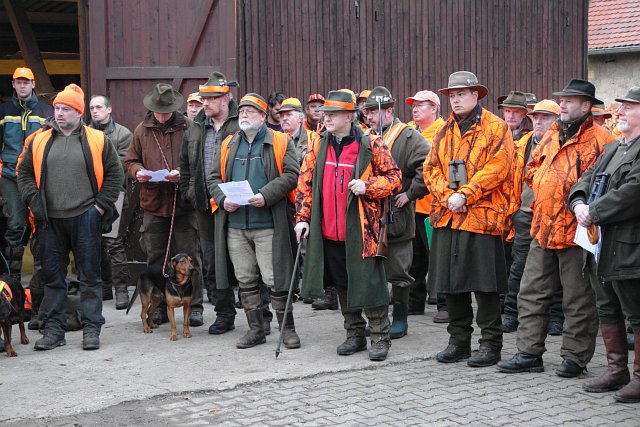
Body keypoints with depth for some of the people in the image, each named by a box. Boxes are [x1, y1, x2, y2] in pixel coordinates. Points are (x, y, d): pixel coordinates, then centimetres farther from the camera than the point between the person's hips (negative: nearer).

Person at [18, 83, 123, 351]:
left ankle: (91, 329, 9)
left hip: (85, 219, -2)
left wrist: (101, 204, -3)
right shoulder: (40, 141, 9)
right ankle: (54, 330, 15)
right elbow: (24, 173, 13)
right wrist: (34, 202, 1)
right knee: (52, 276, 7)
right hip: (50, 220, 3)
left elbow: (114, 174, 3)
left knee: (89, 275, 2)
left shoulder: (97, 140, 1)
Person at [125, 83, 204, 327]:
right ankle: (159, 306, 20)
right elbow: (130, 161, 16)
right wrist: (138, 171, -5)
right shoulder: (142, 130, 8)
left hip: (183, 204, -3)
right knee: (155, 259, 9)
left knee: (189, 258, 0)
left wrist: (183, 172, -17)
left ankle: (194, 307, 9)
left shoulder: (188, 128, -2)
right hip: (153, 204, 3)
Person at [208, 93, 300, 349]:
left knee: (275, 279, -4)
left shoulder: (280, 142, 1)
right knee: (245, 280, 9)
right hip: (235, 225, 5)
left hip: (267, 224, -5)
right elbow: (214, 177, 14)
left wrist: (266, 196, -18)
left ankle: (287, 328, 9)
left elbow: (291, 175, -7)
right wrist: (223, 199, -5)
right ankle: (256, 329, 18)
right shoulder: (228, 145, 15)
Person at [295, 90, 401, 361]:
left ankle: (380, 337, 8)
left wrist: (368, 186, -16)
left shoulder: (370, 145, -6)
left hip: (360, 231, -5)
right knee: (343, 285, 14)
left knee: (369, 284, -4)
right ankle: (354, 335, 26)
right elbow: (305, 182, 11)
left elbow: (394, 178, 0)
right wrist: (303, 217, 5)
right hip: (328, 231, 5)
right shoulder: (319, 145, 7)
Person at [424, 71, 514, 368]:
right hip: (447, 217, 6)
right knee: (452, 281, 10)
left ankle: (491, 344, 6)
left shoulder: (496, 128, -2)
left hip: (482, 217, -6)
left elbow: (496, 169, -12)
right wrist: (447, 196, -7)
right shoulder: (444, 133, 17)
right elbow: (431, 169, 11)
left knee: (484, 284, -3)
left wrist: (465, 195, -17)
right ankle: (459, 341, 21)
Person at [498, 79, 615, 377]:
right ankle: (529, 353, 17)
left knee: (577, 297, 3)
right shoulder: (552, 135, 15)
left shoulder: (599, 139, -8)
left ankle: (575, 356, 13)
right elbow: (532, 168, 25)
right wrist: (542, 190, 8)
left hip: (576, 232, -7)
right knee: (531, 292, 9)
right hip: (543, 229, 7)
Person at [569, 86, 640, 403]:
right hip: (602, 246, 9)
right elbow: (586, 180, 18)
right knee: (608, 311, 16)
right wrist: (579, 204, -4)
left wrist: (594, 213, -17)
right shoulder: (612, 149, 19)